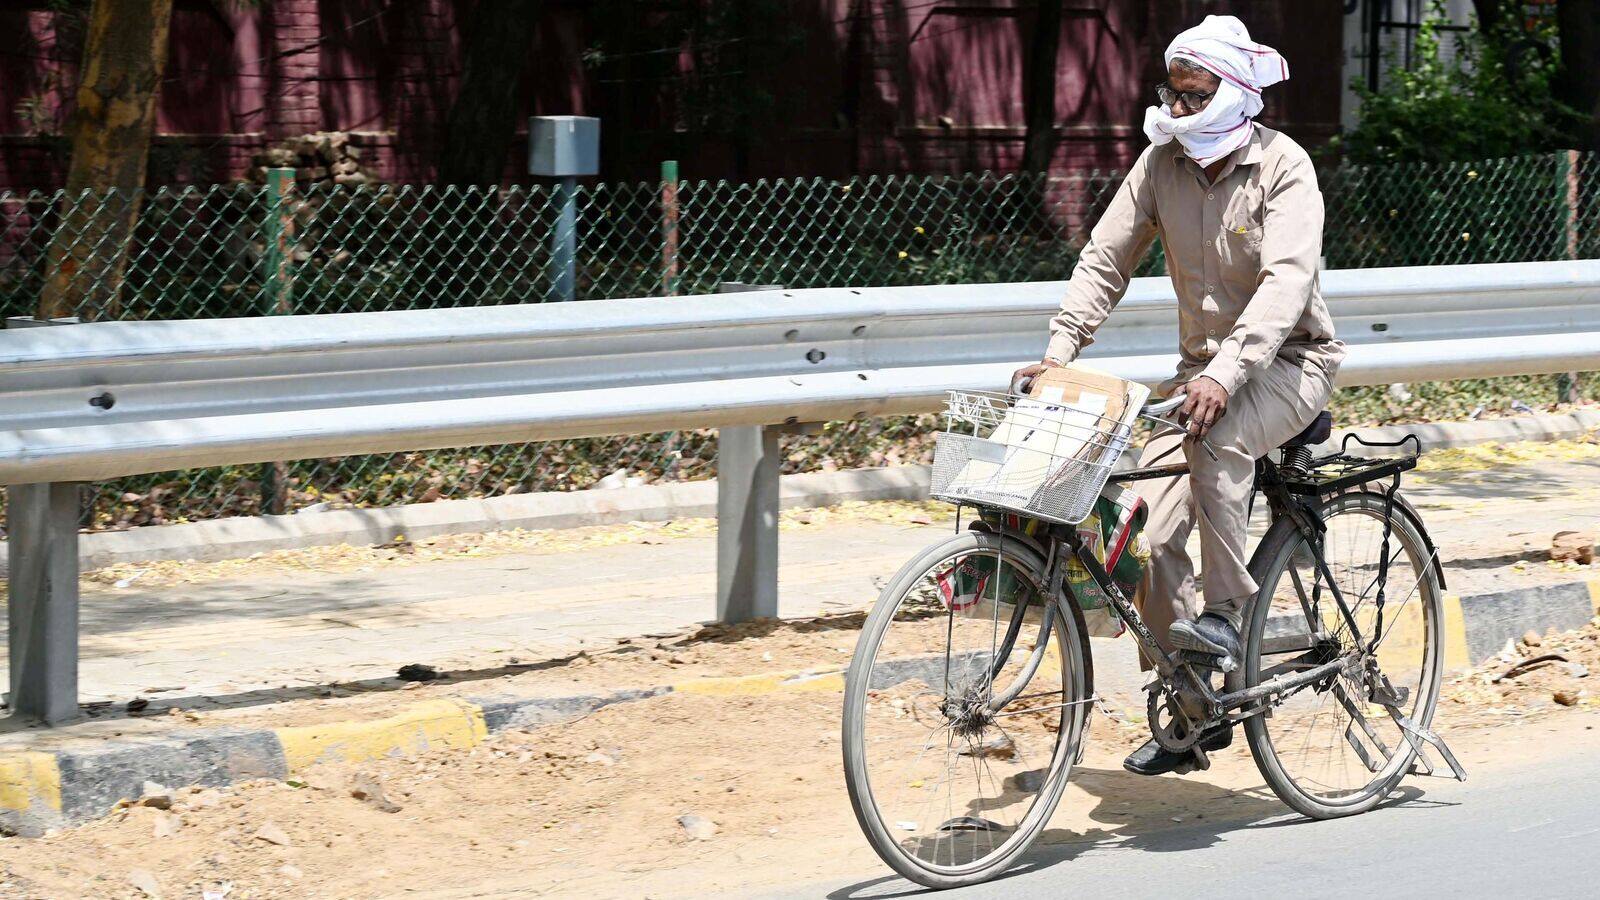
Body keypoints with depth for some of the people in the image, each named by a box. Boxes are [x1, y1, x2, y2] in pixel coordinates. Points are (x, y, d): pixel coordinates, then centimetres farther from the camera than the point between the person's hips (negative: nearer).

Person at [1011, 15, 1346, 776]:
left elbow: (1286, 280, -29)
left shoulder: (1284, 168, -16)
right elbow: (1105, 259, -1)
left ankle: (1223, 613, -23)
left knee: (1217, 436, -38)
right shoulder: (1162, 163, -1)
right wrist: (1058, 351, -16)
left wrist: (1226, 373, -43)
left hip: (1288, 360, -5)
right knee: (1149, 528, -9)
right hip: (1204, 363, 5)